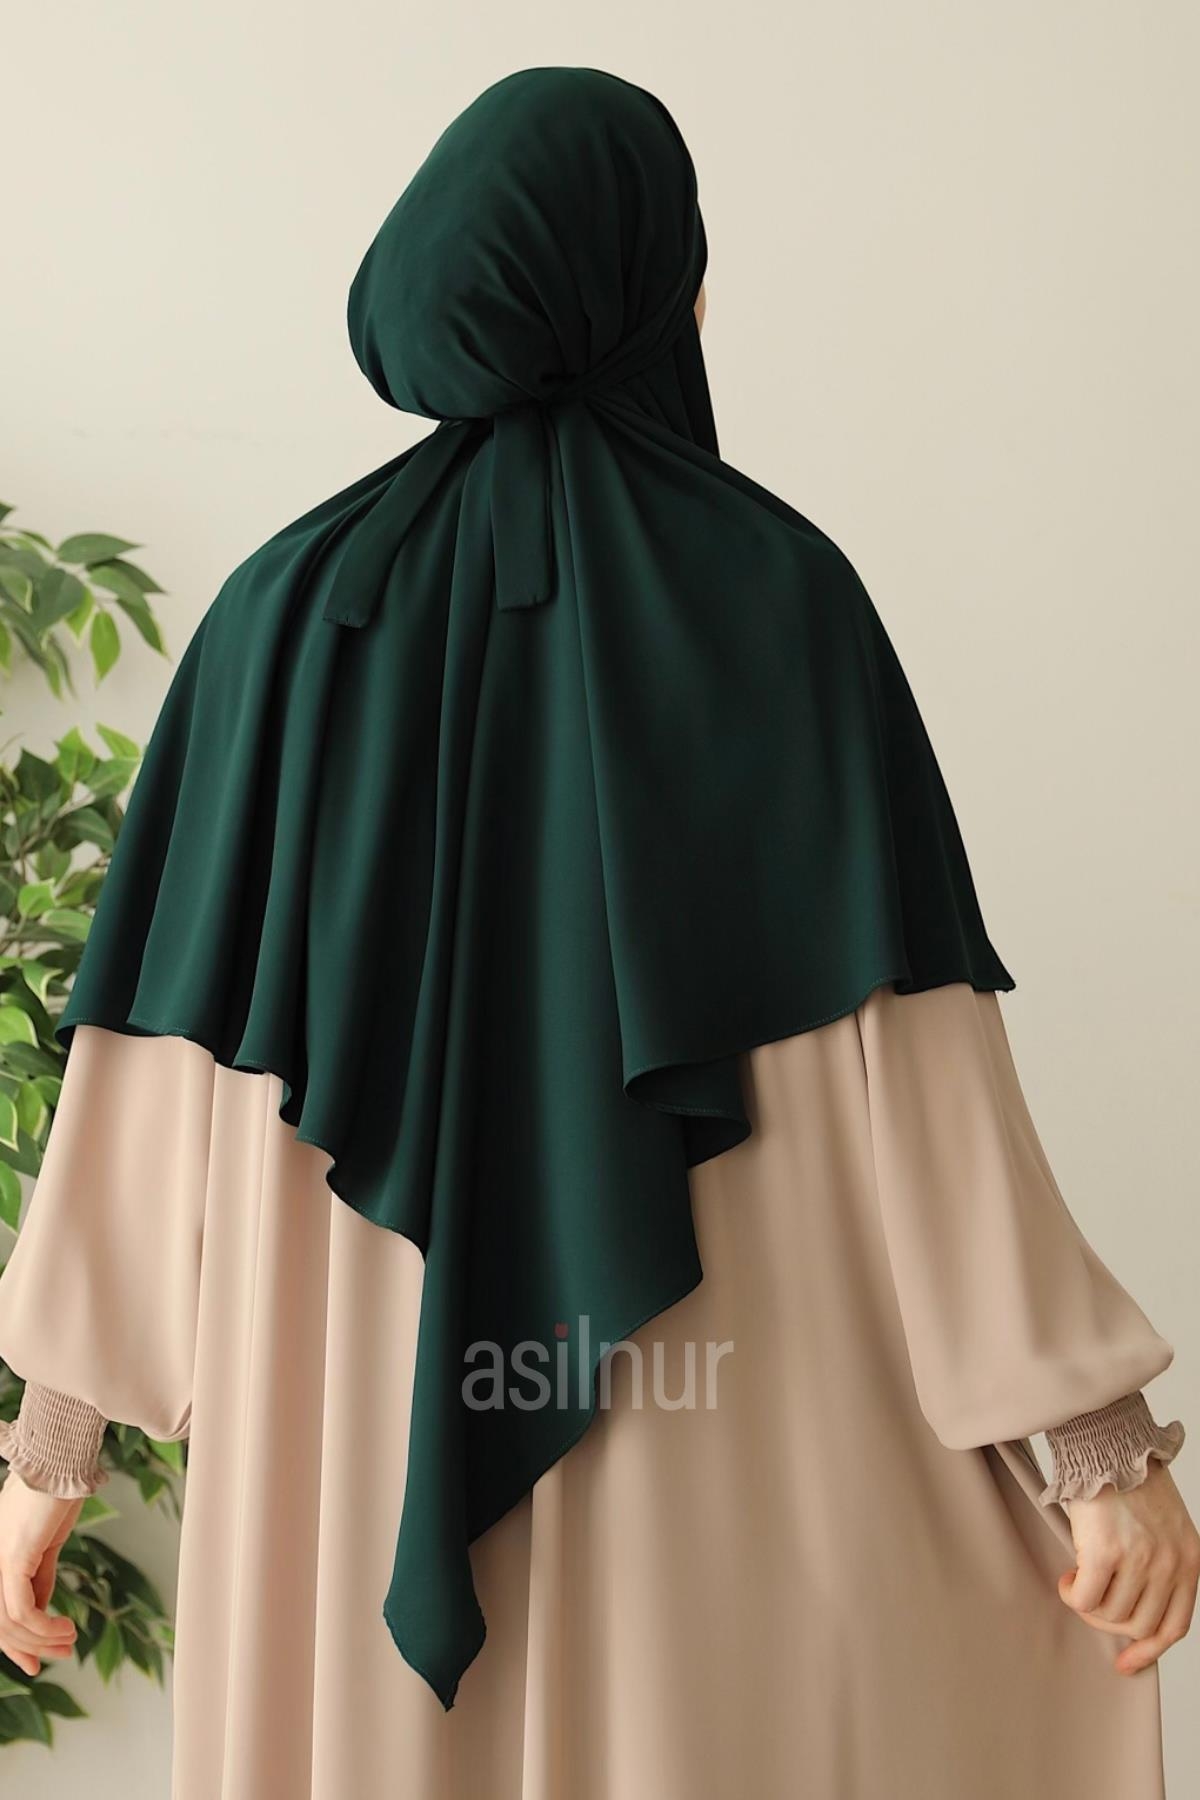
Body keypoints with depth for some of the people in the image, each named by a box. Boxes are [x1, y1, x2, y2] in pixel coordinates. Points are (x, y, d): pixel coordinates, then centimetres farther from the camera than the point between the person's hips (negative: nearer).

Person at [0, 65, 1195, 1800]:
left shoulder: (289, 609, 0)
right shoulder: (775, 587, -7)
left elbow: (150, 1081, -1)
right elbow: (909, 1063, -13)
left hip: (362, 1425, 3)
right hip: (733, 1433, -2)